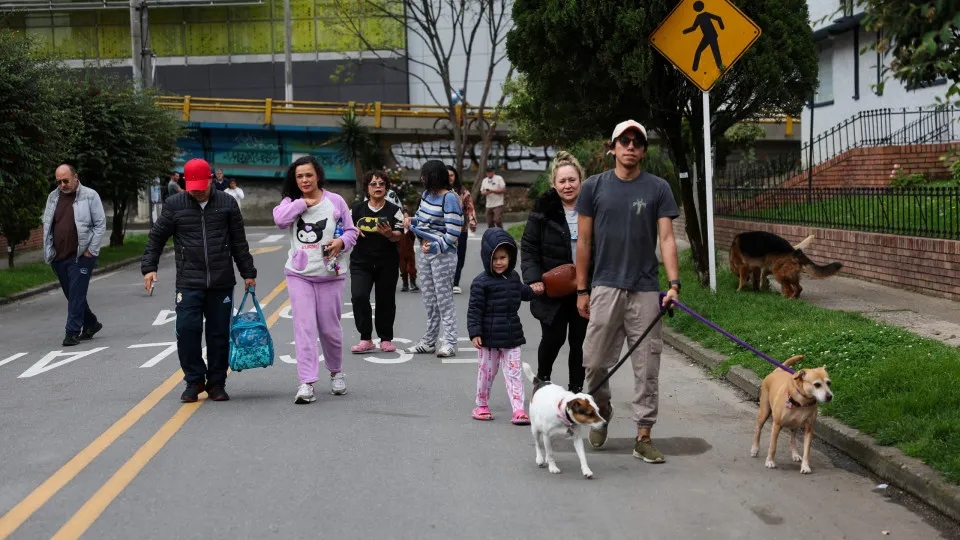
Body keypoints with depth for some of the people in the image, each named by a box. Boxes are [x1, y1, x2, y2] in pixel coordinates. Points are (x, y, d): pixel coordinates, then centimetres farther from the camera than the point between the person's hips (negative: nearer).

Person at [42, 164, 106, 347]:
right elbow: (47, 224, 17)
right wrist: (49, 250, 8)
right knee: (72, 295, 14)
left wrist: (91, 251, -9)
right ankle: (91, 324, 29)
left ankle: (72, 332, -1)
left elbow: (100, 224, -4)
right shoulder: (53, 197, 11)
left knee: (76, 295, -6)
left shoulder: (89, 196, -4)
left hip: (81, 256, -6)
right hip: (58, 257, 6)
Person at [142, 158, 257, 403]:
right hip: (188, 283, -1)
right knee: (187, 329, -9)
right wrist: (149, 267, 2)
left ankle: (216, 383, 16)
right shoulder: (175, 205, 3)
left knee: (219, 332, 4)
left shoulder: (227, 203, 5)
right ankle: (194, 380, 7)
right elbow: (156, 237, 10)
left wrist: (248, 273, 12)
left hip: (221, 282, 1)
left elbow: (239, 242, 11)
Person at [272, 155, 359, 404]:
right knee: (304, 327, -8)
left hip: (329, 275, -1)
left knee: (330, 328, 7)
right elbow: (279, 219, -16)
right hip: (298, 274, 1)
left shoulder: (335, 201, 2)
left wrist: (341, 242, -14)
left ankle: (336, 372, 32)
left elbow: (351, 231, 6)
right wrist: (303, 202, -11)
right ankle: (307, 383, -8)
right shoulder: (292, 202, 5)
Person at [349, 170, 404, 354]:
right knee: (358, 296, -15)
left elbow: (399, 236, -5)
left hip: (387, 264, -1)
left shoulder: (393, 210, 1)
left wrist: (389, 233, -26)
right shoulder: (357, 209, 7)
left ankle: (386, 339, 24)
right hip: (361, 262, 1)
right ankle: (366, 339, -4)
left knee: (385, 300, 6)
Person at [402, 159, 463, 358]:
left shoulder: (449, 199, -15)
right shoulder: (426, 194, 10)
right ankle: (429, 341, 20)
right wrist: (411, 221, 1)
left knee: (444, 299, -4)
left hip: (443, 254, -8)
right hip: (424, 252, 8)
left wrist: (435, 247, -23)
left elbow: (453, 232, -18)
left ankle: (449, 342, 2)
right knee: (429, 299, 13)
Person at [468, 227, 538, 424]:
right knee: (487, 371, 8)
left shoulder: (513, 277, 8)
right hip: (489, 337, -5)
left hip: (511, 336, 5)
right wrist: (475, 332, -18)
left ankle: (518, 409, -1)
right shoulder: (481, 282, -12)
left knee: (514, 372, 1)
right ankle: (482, 406, 25)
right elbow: (474, 309, -13)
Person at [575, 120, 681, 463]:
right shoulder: (594, 187, 5)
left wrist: (674, 284, -14)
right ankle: (601, 415, 30)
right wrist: (582, 290, 4)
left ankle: (643, 436, 9)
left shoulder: (658, 189, 4)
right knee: (595, 362, 4)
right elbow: (584, 241, 7)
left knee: (647, 368, 2)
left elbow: (666, 239, -2)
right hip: (605, 289, 0)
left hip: (645, 291, 0)